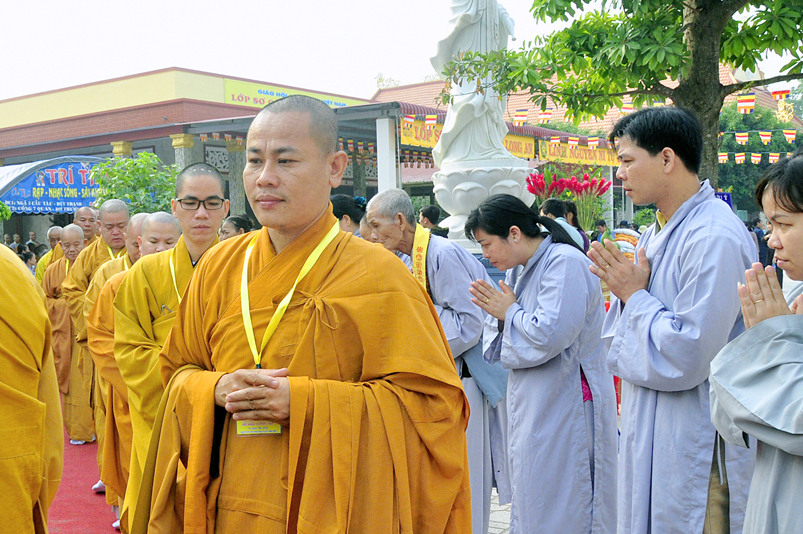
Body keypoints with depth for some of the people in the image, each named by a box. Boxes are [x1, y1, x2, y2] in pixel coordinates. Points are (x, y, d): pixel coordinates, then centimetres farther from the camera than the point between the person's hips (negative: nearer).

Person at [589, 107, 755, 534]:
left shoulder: (715, 238, -20)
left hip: (694, 449, -9)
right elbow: (617, 345, 13)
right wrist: (624, 289, -6)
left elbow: (686, 358, -24)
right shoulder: (654, 234, 10)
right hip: (649, 435, 9)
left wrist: (634, 295, -13)